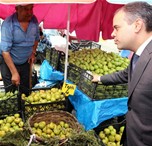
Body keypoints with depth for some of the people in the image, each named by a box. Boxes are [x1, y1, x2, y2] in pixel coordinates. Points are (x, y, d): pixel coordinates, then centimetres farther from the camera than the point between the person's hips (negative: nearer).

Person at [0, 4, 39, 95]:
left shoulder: (34, 20, -9)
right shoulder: (8, 24, -25)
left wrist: (33, 52, 0)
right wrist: (14, 73, -28)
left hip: (25, 63, 5)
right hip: (9, 63, -4)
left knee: (25, 92, 14)